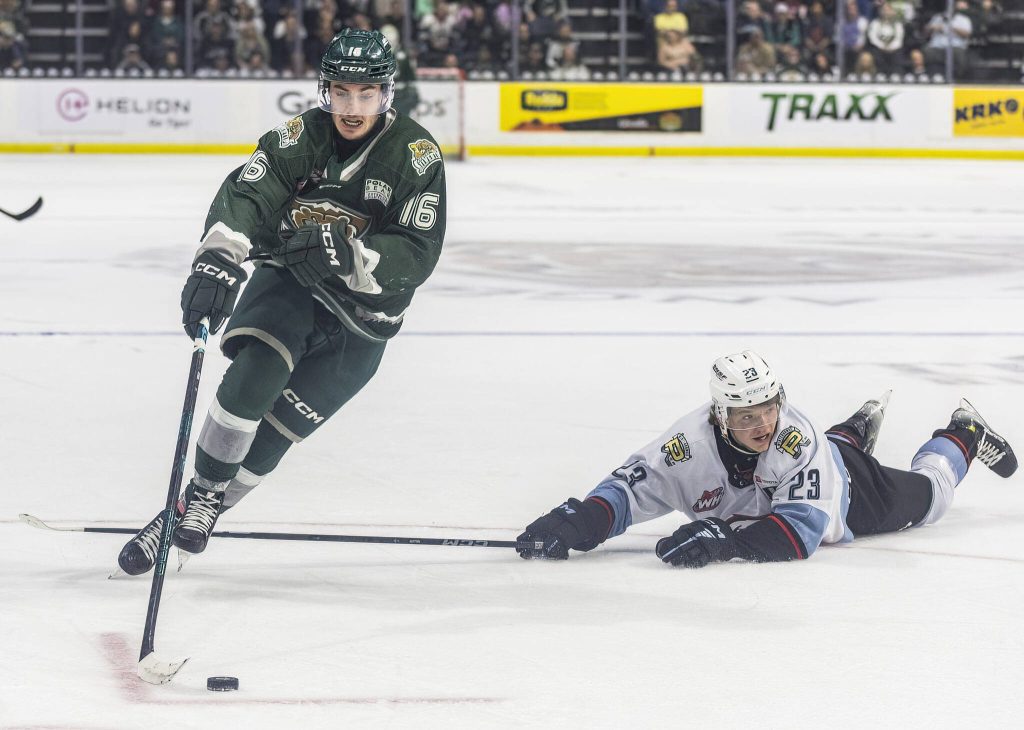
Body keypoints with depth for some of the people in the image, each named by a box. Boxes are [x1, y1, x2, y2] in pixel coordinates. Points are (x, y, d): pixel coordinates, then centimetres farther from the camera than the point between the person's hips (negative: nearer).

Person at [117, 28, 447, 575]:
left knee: (272, 431, -9)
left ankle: (200, 511, 7)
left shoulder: (415, 154, -14)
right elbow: (244, 195, -25)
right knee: (253, 376, -27)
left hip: (362, 319, -1)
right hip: (289, 283, 1)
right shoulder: (302, 137, -10)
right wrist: (217, 262, -44)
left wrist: (344, 251, -36)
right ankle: (199, 493, -13)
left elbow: (417, 255, -20)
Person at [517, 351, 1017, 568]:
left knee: (925, 496, 25)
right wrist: (574, 523, -59)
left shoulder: (798, 439, -49)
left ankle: (964, 435, 53)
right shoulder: (693, 443, -42)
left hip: (850, 493, -4)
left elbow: (803, 530, -55)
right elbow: (629, 488, -39)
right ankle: (859, 428, 70)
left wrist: (723, 539, -66)